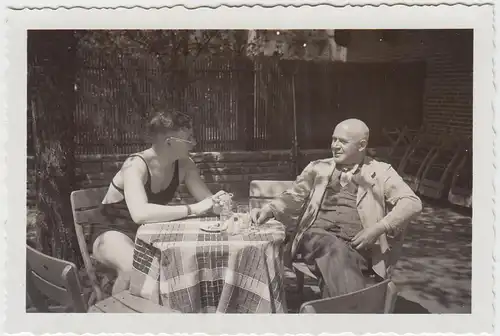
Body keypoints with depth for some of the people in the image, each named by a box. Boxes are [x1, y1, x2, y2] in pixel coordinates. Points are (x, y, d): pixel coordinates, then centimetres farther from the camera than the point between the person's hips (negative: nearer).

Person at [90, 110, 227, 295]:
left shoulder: (184, 165, -8)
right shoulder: (136, 166, -28)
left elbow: (207, 199, -4)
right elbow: (140, 214, -44)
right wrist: (193, 209, -44)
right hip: (114, 232, -6)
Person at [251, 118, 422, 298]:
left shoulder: (380, 172, 12)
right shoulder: (318, 168, 21)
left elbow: (412, 202, 3)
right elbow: (295, 197, 15)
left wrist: (378, 229, -11)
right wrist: (269, 209, -7)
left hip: (357, 245, -1)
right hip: (317, 237, 1)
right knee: (334, 249, -35)